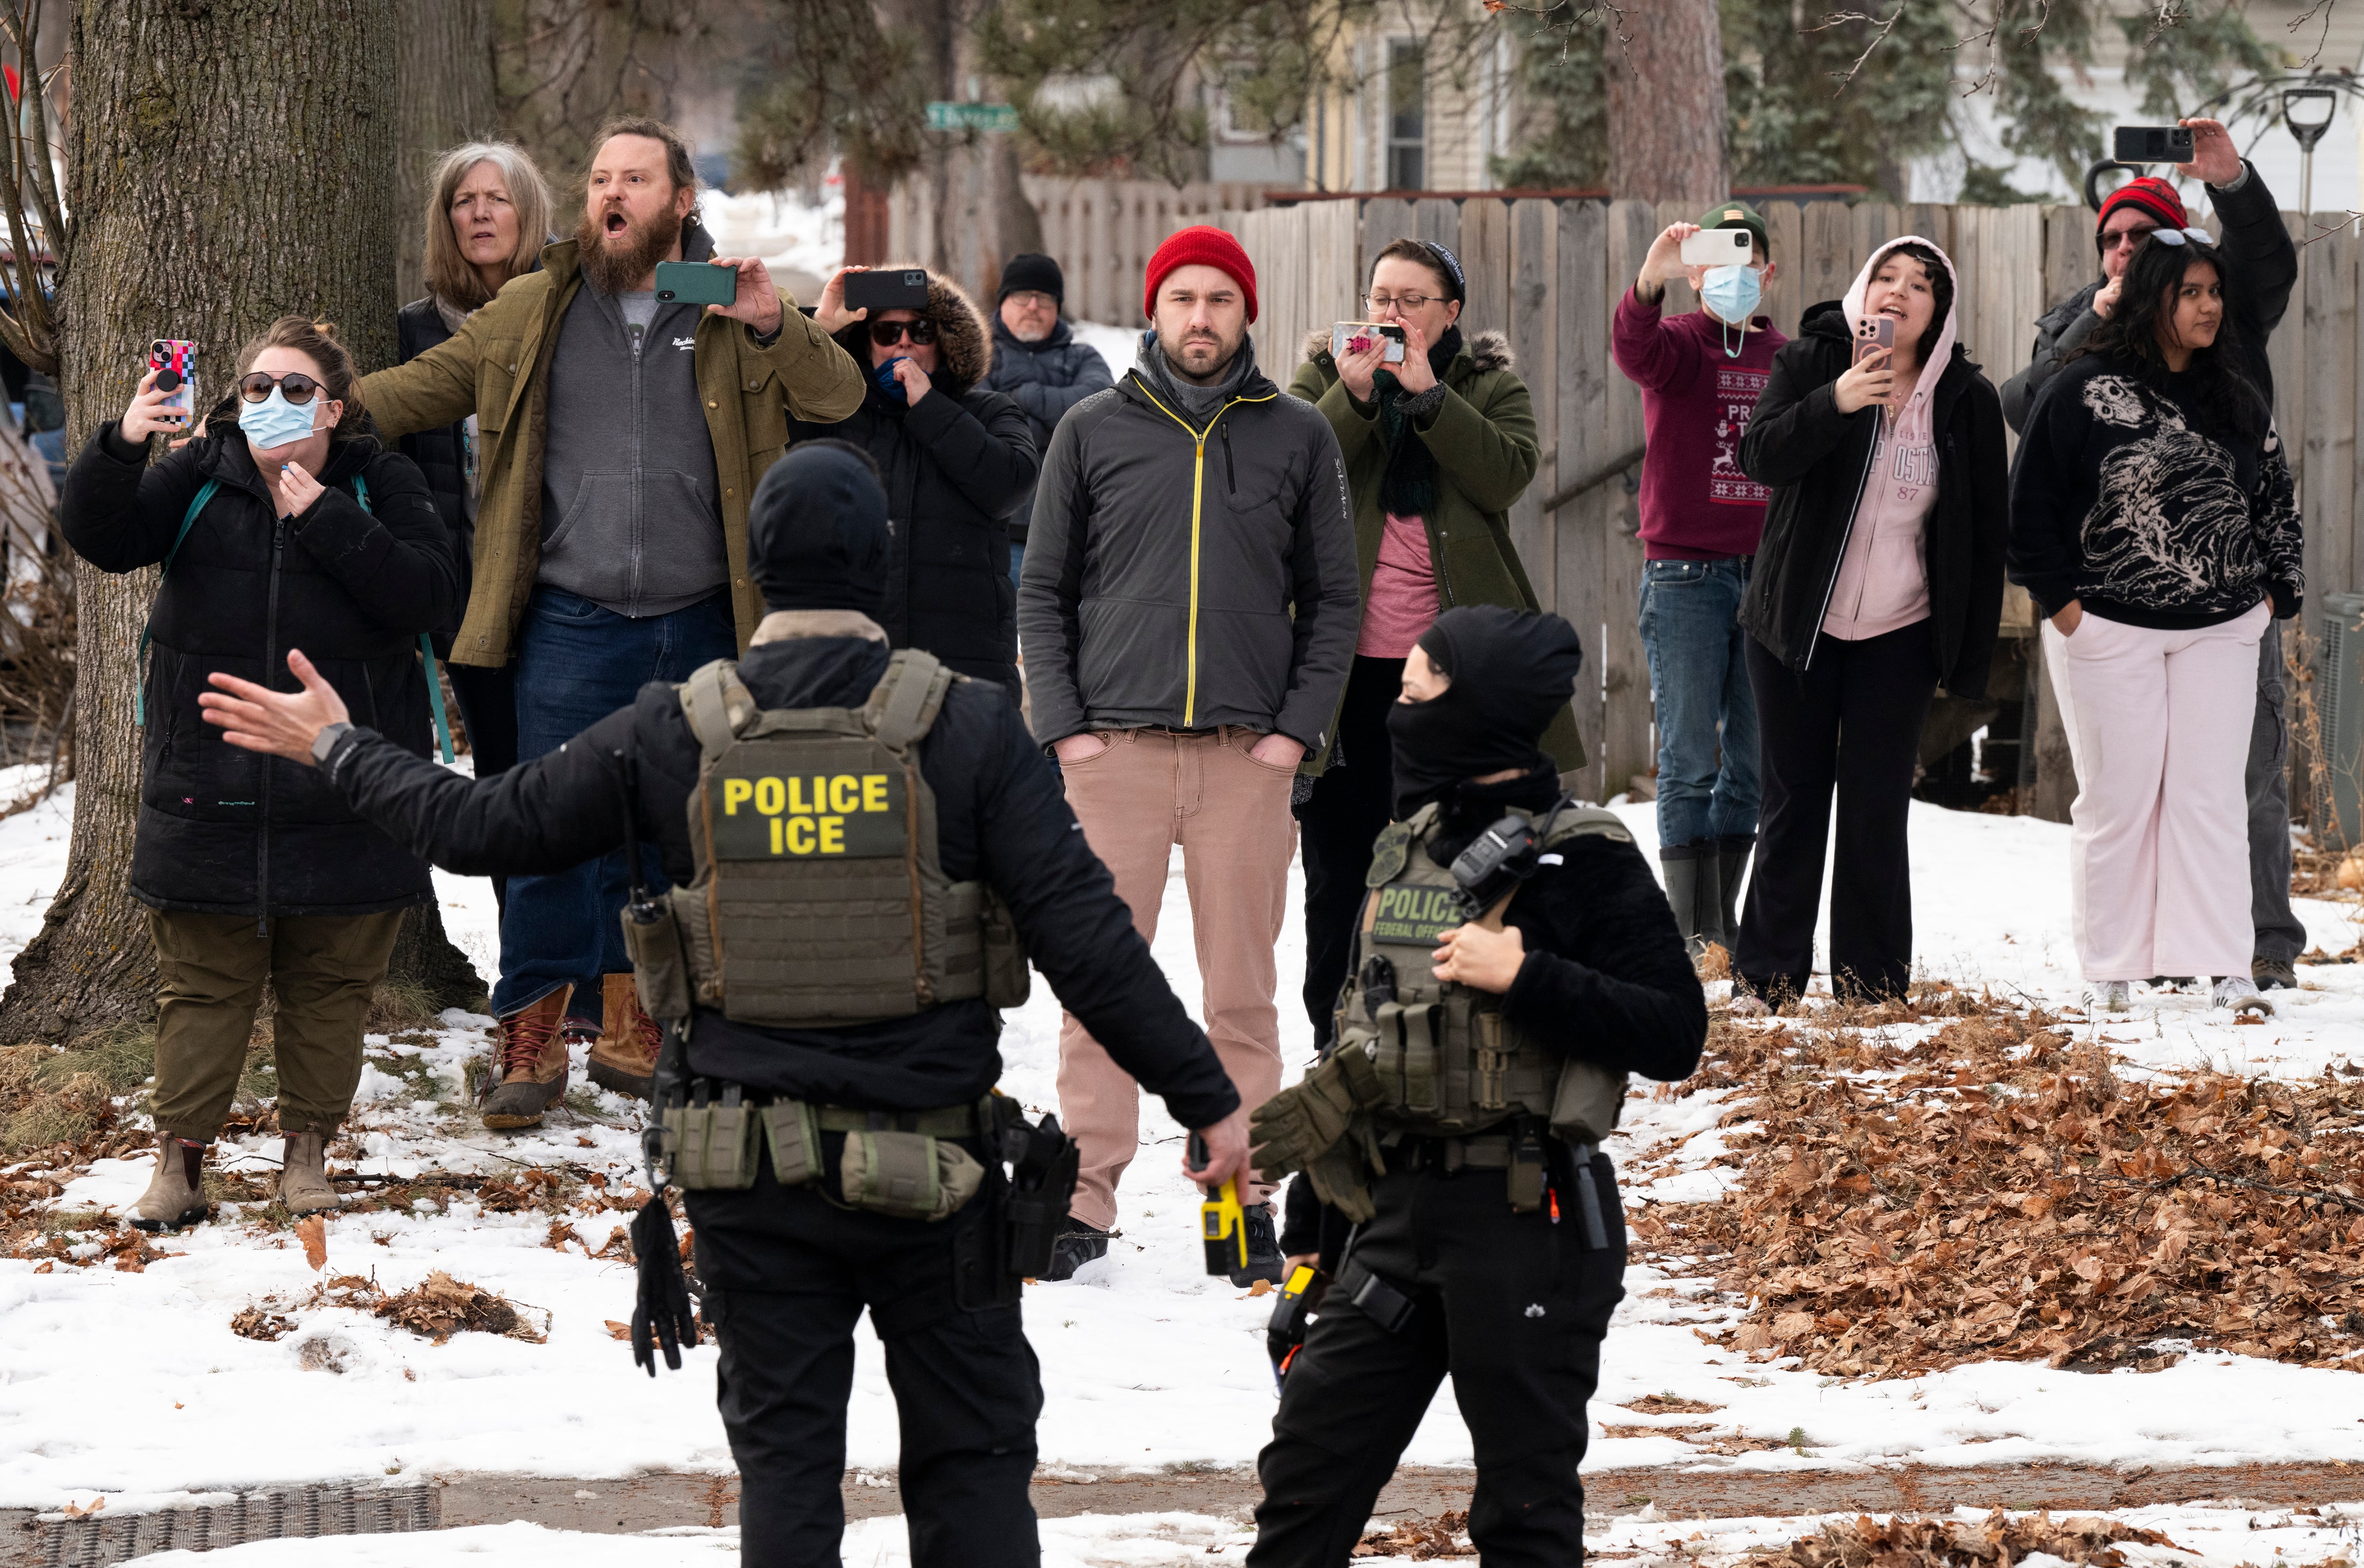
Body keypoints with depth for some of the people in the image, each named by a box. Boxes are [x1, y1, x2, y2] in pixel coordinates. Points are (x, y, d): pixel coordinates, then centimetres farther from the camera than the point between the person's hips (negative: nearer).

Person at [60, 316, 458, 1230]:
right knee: (201, 982, 4)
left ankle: (308, 1147, 19)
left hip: (345, 797, 0)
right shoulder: (199, 479, 2)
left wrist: (328, 522, -20)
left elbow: (429, 594, -13)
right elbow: (100, 537, -11)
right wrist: (120, 449, -29)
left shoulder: (381, 486, 0)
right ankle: (181, 1154, 9)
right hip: (210, 792, 0)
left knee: (330, 984, 7)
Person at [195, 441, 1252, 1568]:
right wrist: (1207, 1096, -4)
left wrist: (337, 752, 22)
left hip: (754, 1176, 2)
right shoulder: (969, 727, -9)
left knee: (784, 1460, 10)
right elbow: (1084, 934, -11)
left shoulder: (673, 734, -4)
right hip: (931, 1166, -1)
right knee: (973, 1457, 8)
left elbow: (487, 826, 5)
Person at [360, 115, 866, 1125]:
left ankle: (623, 1014, 21)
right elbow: (425, 388, 12)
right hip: (572, 620, -1)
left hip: (698, 624, 1)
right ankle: (531, 1031, 0)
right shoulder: (533, 312, 7)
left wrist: (773, 328, -18)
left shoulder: (732, 314, 5)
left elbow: (840, 397, -1)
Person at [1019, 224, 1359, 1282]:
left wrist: (1298, 726, -1)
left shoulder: (1298, 439, 8)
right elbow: (1043, 593, 10)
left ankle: (1242, 1195, 6)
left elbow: (1332, 600, 10)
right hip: (1112, 747, 0)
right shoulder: (1094, 433, 8)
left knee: (1243, 989, 1)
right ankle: (1085, 1195, 1)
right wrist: (1064, 724, -2)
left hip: (1247, 755, 0)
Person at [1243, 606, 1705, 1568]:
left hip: (1529, 1219, -7)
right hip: (1402, 1211, 7)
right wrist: (1314, 1117, 10)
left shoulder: (1584, 863, -10)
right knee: (1308, 1468, 7)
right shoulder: (1406, 848, 12)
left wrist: (1526, 976, -23)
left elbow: (1675, 1035, -17)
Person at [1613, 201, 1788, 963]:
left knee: (1754, 762, 8)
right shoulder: (1676, 343, -1)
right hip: (1684, 576, -4)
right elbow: (1633, 348, -24)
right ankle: (1693, 931, -2)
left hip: (1766, 577, 4)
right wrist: (1650, 282, -44)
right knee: (1690, 758, -4)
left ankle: (1725, 921, 18)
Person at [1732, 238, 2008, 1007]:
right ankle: (1766, 976, 11)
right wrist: (1836, 403, -31)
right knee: (1793, 801, 4)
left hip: (1901, 637, 0)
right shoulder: (1810, 364, -2)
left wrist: (1969, 656, 0)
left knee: (1876, 809, -2)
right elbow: (1760, 458, -15)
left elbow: (1985, 534, 3)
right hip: (1797, 626, 0)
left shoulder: (1967, 400, -1)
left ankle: (1871, 985, 5)